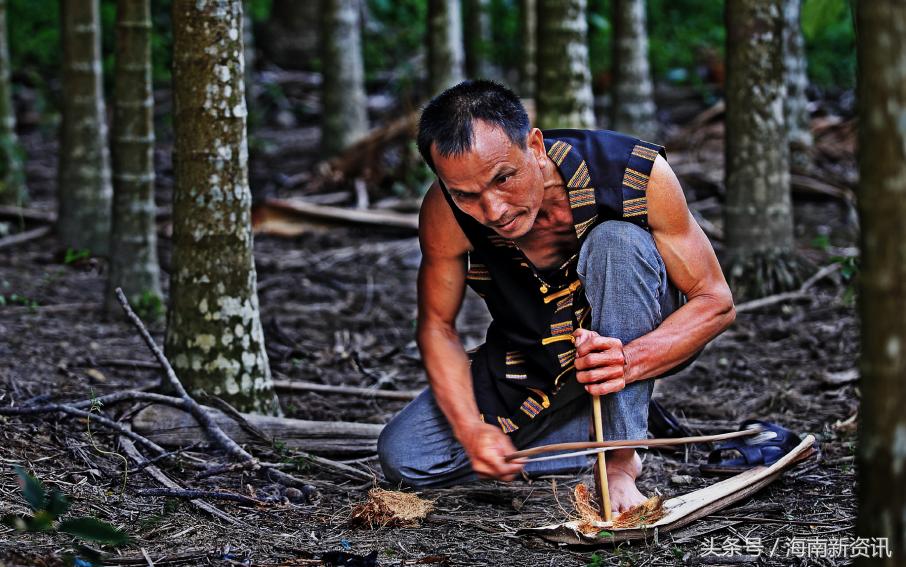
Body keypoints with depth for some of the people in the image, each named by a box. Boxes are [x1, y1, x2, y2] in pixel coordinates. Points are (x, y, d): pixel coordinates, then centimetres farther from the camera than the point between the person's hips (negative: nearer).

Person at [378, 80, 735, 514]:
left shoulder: (636, 173, -28)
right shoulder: (446, 214, -23)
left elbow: (716, 302, -21)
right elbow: (437, 326, -8)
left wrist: (628, 363, -39)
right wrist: (471, 429, -26)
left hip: (640, 345, -2)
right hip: (527, 370, 2)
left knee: (617, 242, -33)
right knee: (403, 457, -17)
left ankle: (621, 457, -24)